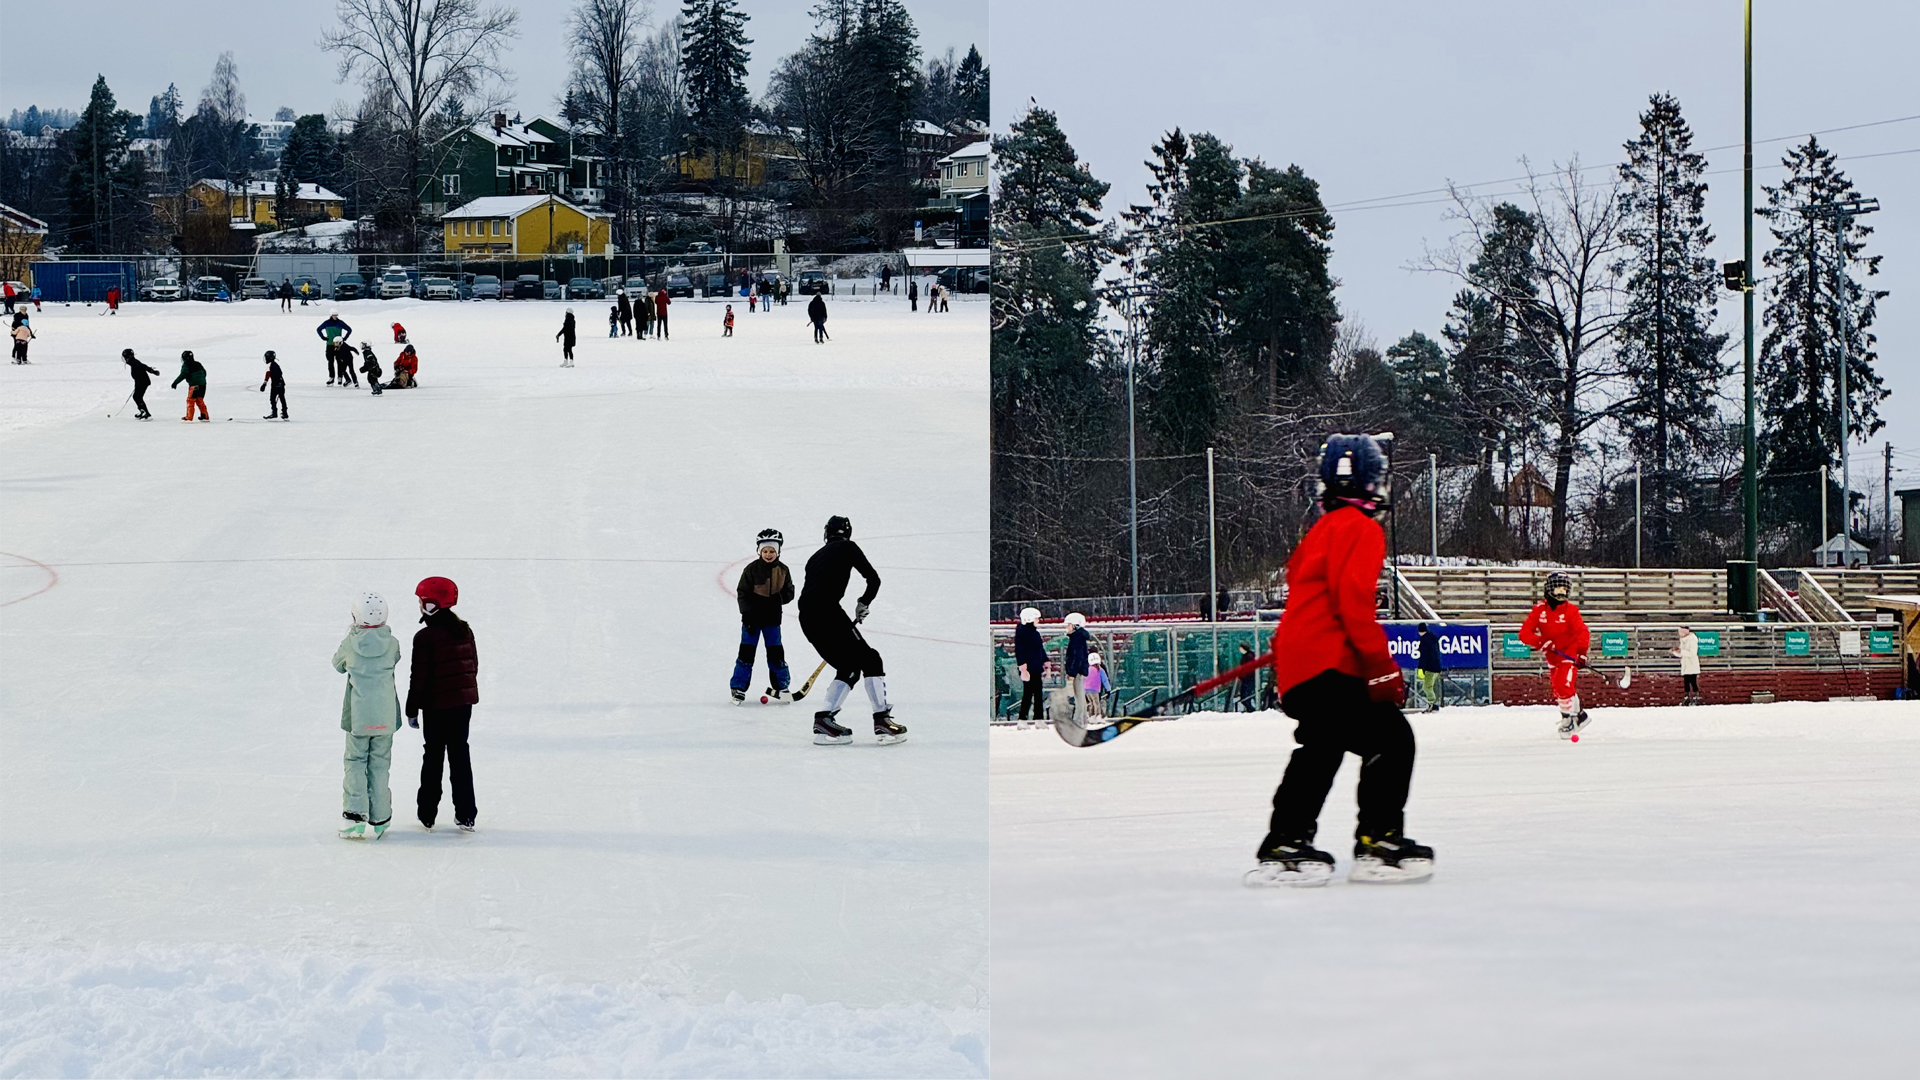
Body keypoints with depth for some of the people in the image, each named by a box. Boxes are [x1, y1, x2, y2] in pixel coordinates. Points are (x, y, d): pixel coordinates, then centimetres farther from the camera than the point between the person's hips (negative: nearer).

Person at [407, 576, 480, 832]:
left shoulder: (425, 637, -16)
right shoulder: (464, 630, 3)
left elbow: (419, 677, -14)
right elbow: (473, 665, 11)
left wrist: (412, 710, -6)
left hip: (437, 705, -5)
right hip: (464, 701, 5)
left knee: (434, 755, 7)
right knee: (459, 753, 12)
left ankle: (427, 814, 12)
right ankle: (465, 815, 10)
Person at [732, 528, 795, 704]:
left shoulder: (782, 570, 1)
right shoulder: (752, 569, -8)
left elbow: (789, 593, 8)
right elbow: (743, 593, -7)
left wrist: (779, 597, -15)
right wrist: (747, 615, -14)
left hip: (772, 617, 3)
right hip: (752, 617, -3)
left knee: (776, 652, 7)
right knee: (747, 651, -2)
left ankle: (780, 686, 21)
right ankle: (738, 687, 5)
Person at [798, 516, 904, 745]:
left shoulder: (816, 557, 28)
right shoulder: (847, 548, 9)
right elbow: (873, 579, 3)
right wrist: (863, 603, 22)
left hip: (806, 618, 7)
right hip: (827, 611, -7)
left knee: (849, 667, 17)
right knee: (869, 660, 1)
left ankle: (824, 719, 7)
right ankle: (881, 720, -7)